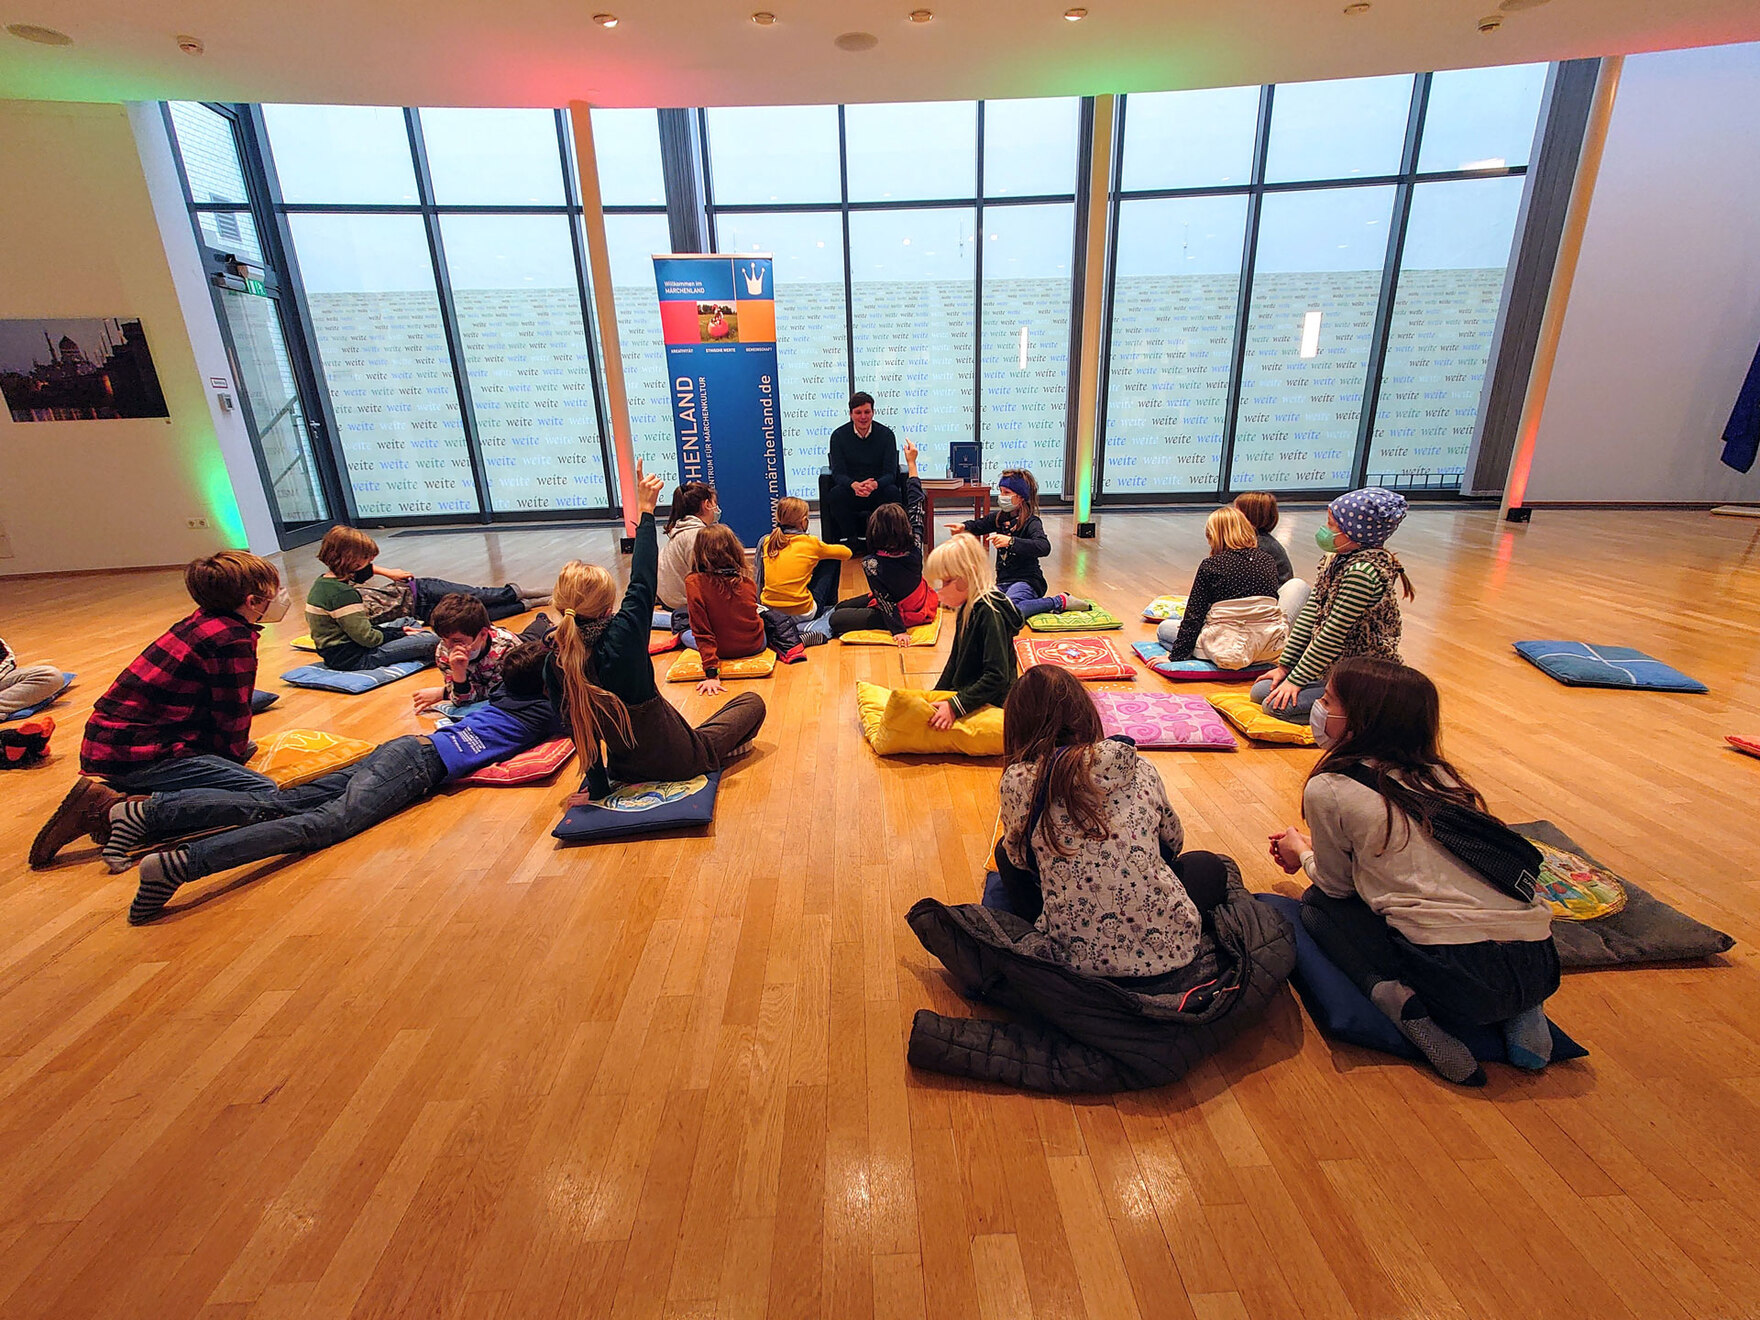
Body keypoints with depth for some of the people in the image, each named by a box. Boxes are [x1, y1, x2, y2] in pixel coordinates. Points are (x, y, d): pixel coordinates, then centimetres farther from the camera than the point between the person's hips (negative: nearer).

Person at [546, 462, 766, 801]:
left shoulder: (554, 664, -14)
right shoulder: (622, 635, -28)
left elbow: (575, 725, -8)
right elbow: (643, 579, -16)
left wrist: (598, 788, 2)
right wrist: (646, 511, -8)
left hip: (623, 769, 5)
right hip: (679, 759, -5)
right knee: (752, 702, 14)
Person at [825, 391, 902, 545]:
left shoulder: (886, 434, -1)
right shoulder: (839, 435, 0)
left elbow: (890, 473, -8)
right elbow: (838, 473, -7)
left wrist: (875, 484, -33)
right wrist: (854, 485, -32)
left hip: (878, 491, 0)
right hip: (850, 493, 0)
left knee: (893, 492, -32)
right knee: (836, 493, -32)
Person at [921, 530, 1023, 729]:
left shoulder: (990, 614, -21)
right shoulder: (967, 610, 10)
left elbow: (997, 677, -26)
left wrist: (955, 707, -27)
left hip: (990, 706, -9)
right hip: (963, 694, 9)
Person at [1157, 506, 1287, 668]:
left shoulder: (1210, 566, -7)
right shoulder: (1267, 561, 5)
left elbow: (1194, 616, -7)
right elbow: (1273, 601, 15)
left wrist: (1176, 656, -1)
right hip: (1271, 647, 4)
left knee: (1163, 629, 18)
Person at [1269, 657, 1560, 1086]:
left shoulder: (1328, 790, -5)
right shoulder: (1438, 775, 15)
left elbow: (1337, 885, 10)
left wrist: (1301, 853, 31)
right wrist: (1314, 846, 38)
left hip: (1461, 978, -7)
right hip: (1540, 965, 7)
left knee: (1319, 904, 15)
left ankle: (1390, 992, -7)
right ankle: (1522, 1013, 17)